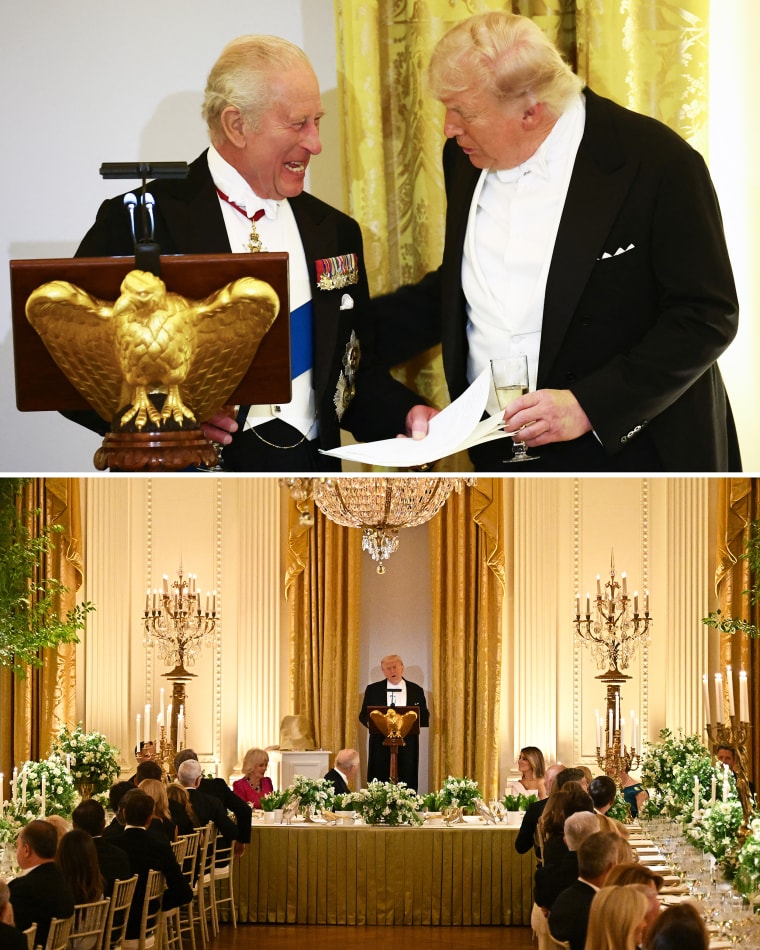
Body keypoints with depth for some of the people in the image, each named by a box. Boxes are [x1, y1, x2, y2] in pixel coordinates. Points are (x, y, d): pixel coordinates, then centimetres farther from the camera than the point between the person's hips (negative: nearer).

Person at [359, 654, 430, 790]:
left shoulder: (416, 691, 9)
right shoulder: (373, 690, 9)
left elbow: (425, 718, 9)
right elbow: (363, 716, 9)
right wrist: (370, 721, -14)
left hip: (407, 745, 0)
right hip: (381, 745, 0)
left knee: (407, 785, -2)